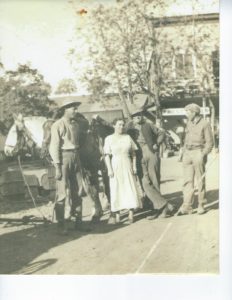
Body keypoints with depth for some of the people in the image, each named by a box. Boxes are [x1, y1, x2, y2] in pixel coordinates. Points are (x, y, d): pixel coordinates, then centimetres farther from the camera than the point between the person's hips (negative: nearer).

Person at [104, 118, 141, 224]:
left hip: (127, 165, 2)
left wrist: (134, 166, 1)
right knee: (116, 190, 1)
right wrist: (109, 169, -11)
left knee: (130, 188, 0)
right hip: (115, 165, -2)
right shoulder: (109, 139, 0)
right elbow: (107, 156, -3)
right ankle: (116, 214, 8)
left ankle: (131, 214, 7)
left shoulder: (128, 137, 8)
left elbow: (133, 153, 10)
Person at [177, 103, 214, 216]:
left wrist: (203, 154, -15)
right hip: (187, 153, 5)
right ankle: (187, 206, -3)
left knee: (200, 180, 1)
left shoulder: (204, 124, -3)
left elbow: (210, 142, -4)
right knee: (187, 180, -1)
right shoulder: (189, 123, 15)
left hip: (198, 153, -5)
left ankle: (201, 205, 11)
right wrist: (183, 152, 14)